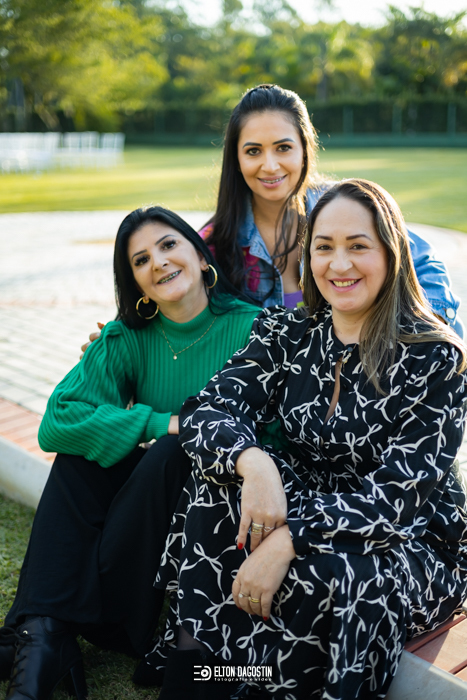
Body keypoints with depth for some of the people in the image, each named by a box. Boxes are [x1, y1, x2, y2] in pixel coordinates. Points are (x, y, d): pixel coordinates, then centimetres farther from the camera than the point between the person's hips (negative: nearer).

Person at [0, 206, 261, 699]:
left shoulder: (251, 328, -12)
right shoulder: (128, 338, -3)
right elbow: (55, 422, -14)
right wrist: (157, 423, -24)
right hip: (152, 491, 4)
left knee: (170, 453, -31)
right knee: (79, 454, -20)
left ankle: (108, 623, -15)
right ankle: (43, 634, -22)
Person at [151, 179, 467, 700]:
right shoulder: (287, 333, -1)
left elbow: (401, 494, -21)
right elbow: (207, 409, -12)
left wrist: (289, 539, -33)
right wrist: (251, 462, -35)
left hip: (412, 545, -4)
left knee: (322, 575, -35)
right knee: (221, 472, -21)